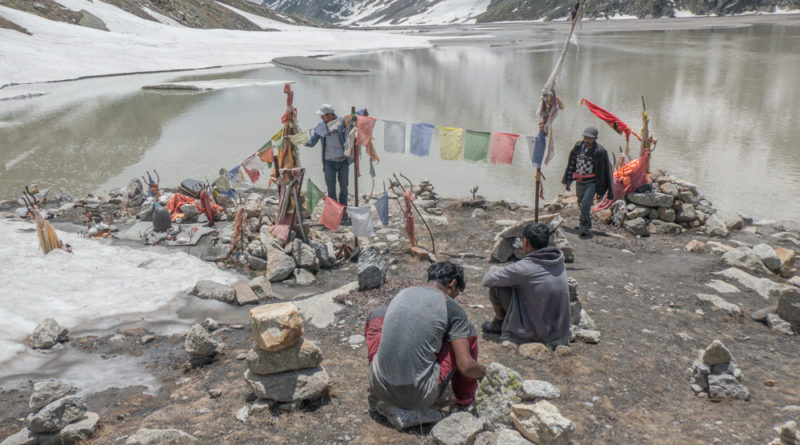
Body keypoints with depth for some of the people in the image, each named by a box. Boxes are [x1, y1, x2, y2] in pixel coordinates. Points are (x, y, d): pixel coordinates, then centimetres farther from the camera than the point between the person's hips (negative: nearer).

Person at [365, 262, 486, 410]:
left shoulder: (402, 294, 13)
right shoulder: (452, 308, -2)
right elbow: (466, 367, -7)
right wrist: (482, 370, 17)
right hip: (420, 399, -4)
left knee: (377, 313, 27)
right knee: (469, 330, 14)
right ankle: (465, 400, 26)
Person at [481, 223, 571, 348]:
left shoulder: (523, 268, -22)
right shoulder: (559, 260, -2)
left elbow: (487, 280, -9)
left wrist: (501, 273, 12)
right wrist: (509, 274, 18)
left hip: (534, 334, -6)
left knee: (496, 288, -1)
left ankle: (500, 323, 23)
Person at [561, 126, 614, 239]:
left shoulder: (600, 151, -15)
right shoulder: (578, 146, -1)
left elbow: (602, 172, -9)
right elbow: (571, 164, 9)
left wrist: (600, 190, -8)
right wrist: (568, 181, 8)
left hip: (592, 183, -5)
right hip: (580, 182, 5)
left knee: (585, 205, -18)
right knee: (581, 204, 18)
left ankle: (584, 228, -6)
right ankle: (587, 225, 39)